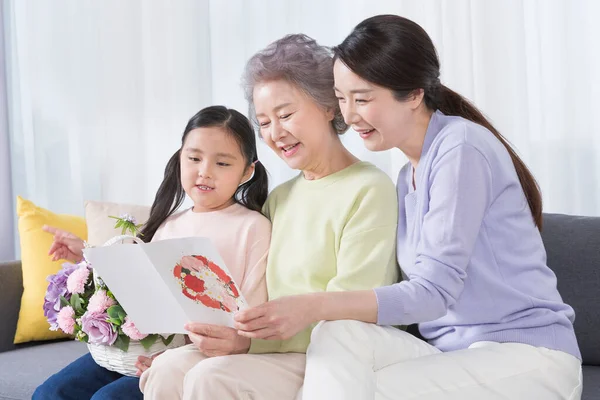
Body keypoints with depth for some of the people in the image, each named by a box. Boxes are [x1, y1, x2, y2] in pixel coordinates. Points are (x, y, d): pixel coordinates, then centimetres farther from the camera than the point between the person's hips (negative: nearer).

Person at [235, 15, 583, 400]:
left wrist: (314, 306, -28)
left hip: (529, 355, -7)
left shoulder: (461, 147, -12)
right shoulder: (409, 175, 15)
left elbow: (435, 291, -19)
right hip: (454, 354, 7)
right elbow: (418, 287, 5)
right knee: (339, 333, -21)